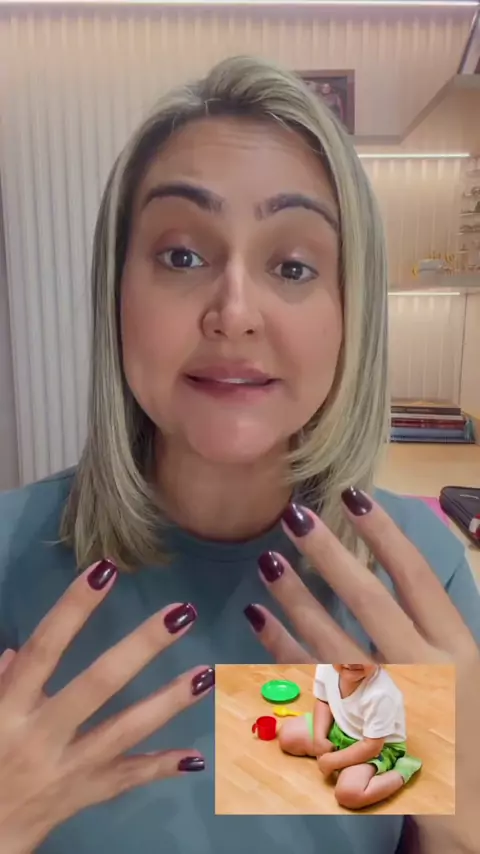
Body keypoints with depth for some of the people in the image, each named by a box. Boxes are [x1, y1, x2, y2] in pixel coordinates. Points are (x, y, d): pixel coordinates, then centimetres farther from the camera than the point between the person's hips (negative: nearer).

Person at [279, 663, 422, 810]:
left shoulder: (380, 694, -40)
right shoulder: (326, 666, -23)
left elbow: (371, 747, -28)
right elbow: (323, 702, -1)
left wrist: (332, 761, -20)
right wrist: (319, 738, -12)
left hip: (380, 746, -6)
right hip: (340, 728, 6)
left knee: (349, 793, -28)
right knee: (287, 736, 7)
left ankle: (402, 771, -6)